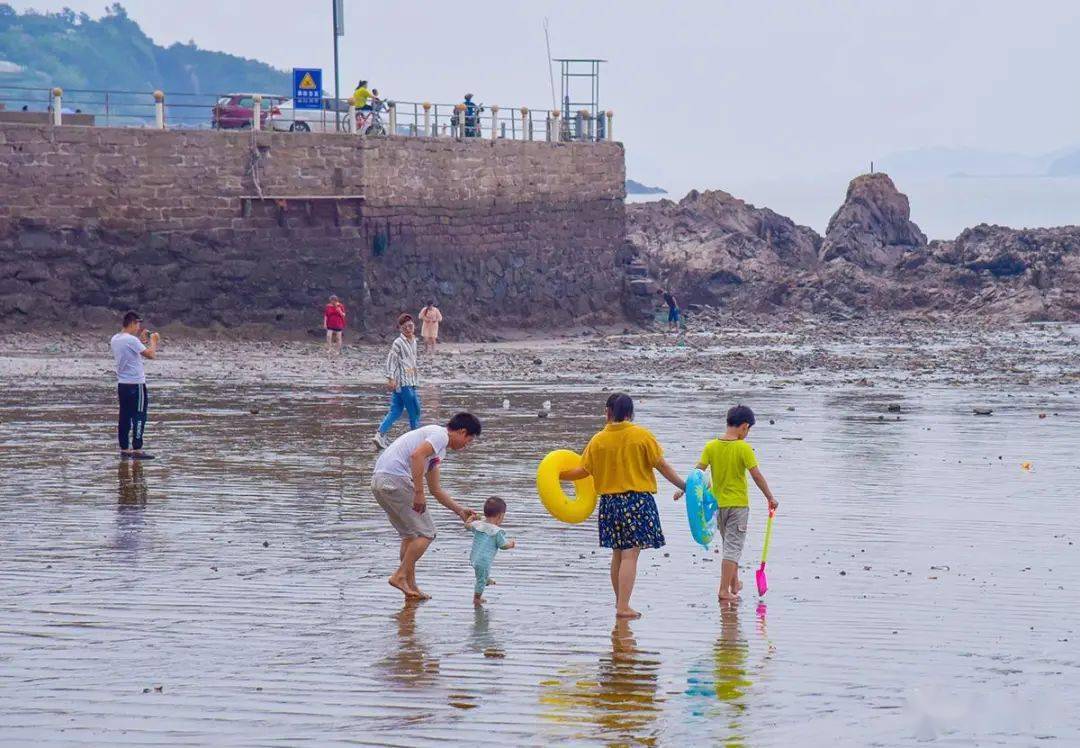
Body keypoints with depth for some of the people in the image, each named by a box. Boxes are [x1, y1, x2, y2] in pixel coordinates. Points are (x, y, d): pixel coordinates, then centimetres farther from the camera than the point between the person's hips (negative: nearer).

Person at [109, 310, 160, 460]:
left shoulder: (115, 339, 8)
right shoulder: (131, 340, -18)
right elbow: (151, 354, -18)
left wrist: (141, 340, 22)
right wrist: (153, 341, -2)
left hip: (122, 384, 8)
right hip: (136, 384, -8)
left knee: (125, 417, 10)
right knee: (139, 416, -3)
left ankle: (124, 450, 11)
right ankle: (137, 450, -5)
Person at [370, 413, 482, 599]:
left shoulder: (439, 451, 27)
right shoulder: (440, 435, -4)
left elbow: (436, 490, 32)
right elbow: (417, 455, -21)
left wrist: (461, 511, 33)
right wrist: (419, 493, -20)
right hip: (396, 479, -10)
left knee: (410, 535, 19)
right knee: (426, 534, -2)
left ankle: (410, 585, 19)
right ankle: (400, 576, -6)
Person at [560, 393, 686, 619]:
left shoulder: (598, 440, 0)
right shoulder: (642, 436, -6)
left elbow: (584, 471, 3)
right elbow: (662, 466, -4)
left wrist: (560, 476, 20)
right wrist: (684, 486, 5)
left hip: (610, 502, 3)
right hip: (638, 500, -3)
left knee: (618, 554, 16)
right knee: (630, 555, -5)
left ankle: (620, 602, 26)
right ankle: (623, 607, -10)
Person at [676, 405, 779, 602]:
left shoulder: (711, 447, -4)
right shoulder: (743, 448, -14)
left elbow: (698, 472, -8)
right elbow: (756, 475, -13)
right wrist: (770, 497, -4)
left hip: (718, 503, 5)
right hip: (738, 504, -5)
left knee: (729, 544, 22)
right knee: (733, 547, -1)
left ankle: (734, 583, 33)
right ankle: (724, 590, -7)